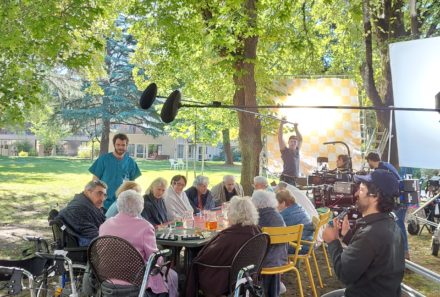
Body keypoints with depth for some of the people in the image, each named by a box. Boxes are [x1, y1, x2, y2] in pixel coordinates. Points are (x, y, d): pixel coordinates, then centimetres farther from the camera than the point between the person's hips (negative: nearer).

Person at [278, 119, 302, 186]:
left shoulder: (297, 151, 14)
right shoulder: (285, 150, 1)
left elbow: (300, 139, 26)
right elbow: (280, 137, -5)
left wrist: (296, 128, 26)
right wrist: (281, 125, -5)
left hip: (295, 179, 6)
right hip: (286, 178, -6)